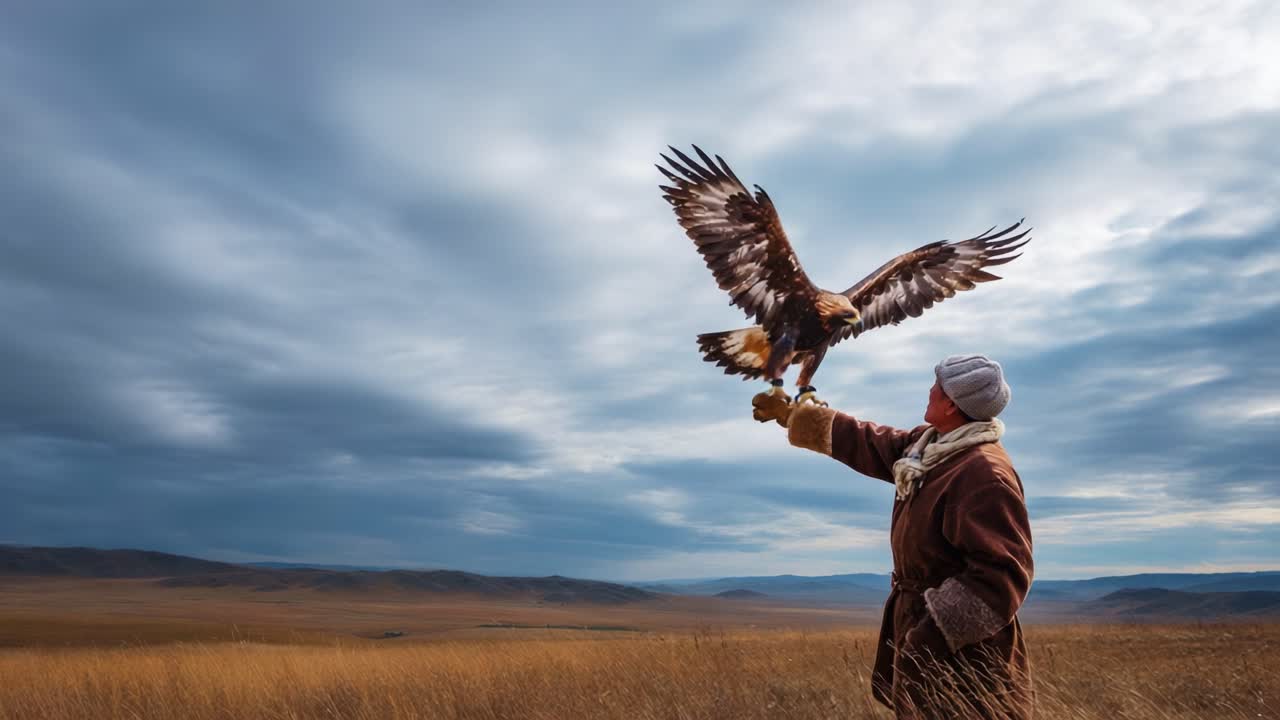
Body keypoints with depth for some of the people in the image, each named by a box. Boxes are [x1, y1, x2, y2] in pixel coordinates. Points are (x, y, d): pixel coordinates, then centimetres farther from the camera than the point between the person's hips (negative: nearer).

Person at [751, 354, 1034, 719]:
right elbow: (866, 443, 17)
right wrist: (790, 414, 21)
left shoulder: (984, 474, -25)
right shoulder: (926, 444, 5)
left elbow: (1001, 574, -29)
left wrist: (930, 636, -29)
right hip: (919, 621, 9)